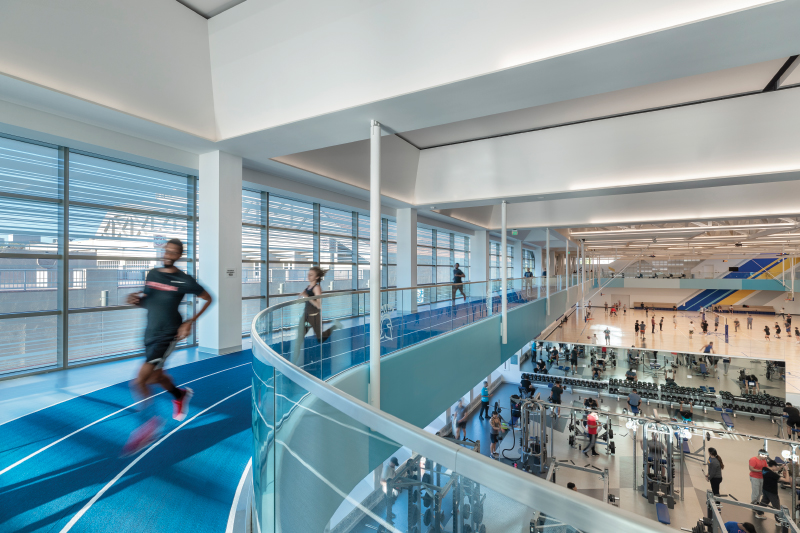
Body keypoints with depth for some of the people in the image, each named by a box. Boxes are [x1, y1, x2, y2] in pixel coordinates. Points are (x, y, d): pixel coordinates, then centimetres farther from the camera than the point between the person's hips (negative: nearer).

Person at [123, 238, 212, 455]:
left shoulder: (184, 280, -12)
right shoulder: (151, 274, 6)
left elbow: (207, 298, -2)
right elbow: (147, 302, 18)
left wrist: (190, 322, -9)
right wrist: (136, 299, -6)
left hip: (168, 335, -7)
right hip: (150, 333, 7)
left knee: (139, 382, -13)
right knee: (156, 376, 24)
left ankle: (150, 423, 9)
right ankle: (180, 395, 53)